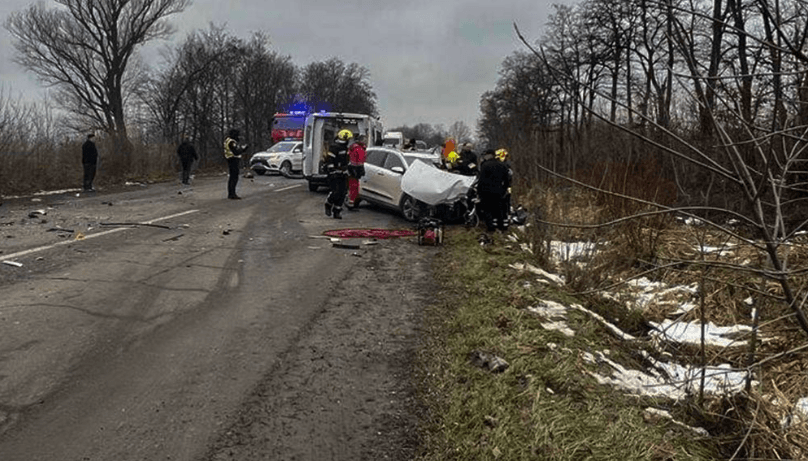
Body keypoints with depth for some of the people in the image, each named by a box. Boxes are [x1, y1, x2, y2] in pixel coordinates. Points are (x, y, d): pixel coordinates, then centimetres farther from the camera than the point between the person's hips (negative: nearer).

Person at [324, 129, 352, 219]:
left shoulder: (345, 147, 17)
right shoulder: (334, 147, -13)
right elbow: (329, 161, -17)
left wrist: (347, 170, 28)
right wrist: (332, 172, -21)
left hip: (343, 174, 9)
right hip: (335, 174, -9)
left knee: (342, 193, 3)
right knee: (336, 192, -15)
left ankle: (336, 212, 11)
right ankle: (328, 205, 13)